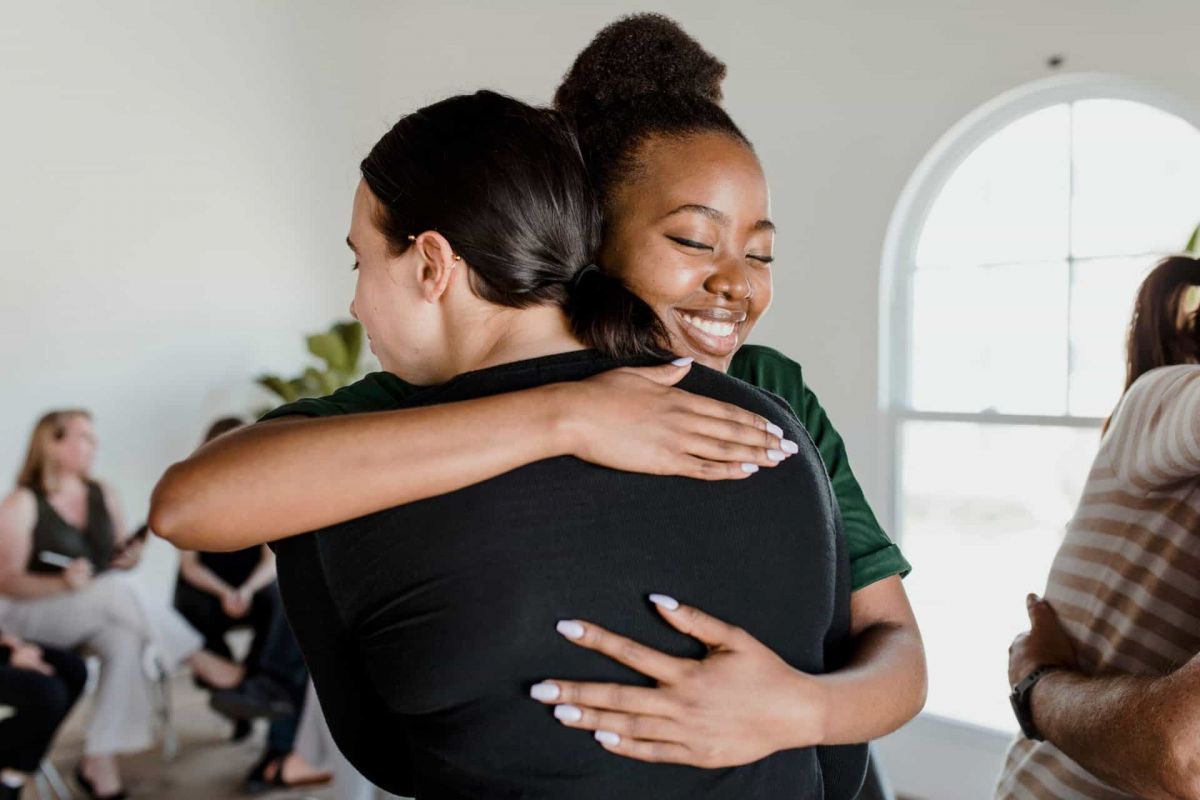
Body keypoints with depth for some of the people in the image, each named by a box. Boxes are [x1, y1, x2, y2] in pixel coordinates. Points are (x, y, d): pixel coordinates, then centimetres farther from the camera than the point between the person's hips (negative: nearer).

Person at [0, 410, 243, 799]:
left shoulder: (103, 495, 10)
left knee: (126, 641, -31)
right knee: (117, 590, -34)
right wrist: (62, 583, -29)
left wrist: (130, 557, -8)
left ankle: (99, 760, -28)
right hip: (33, 614, -5)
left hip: (96, 615, 5)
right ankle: (203, 663, -27)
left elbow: (119, 557, 17)